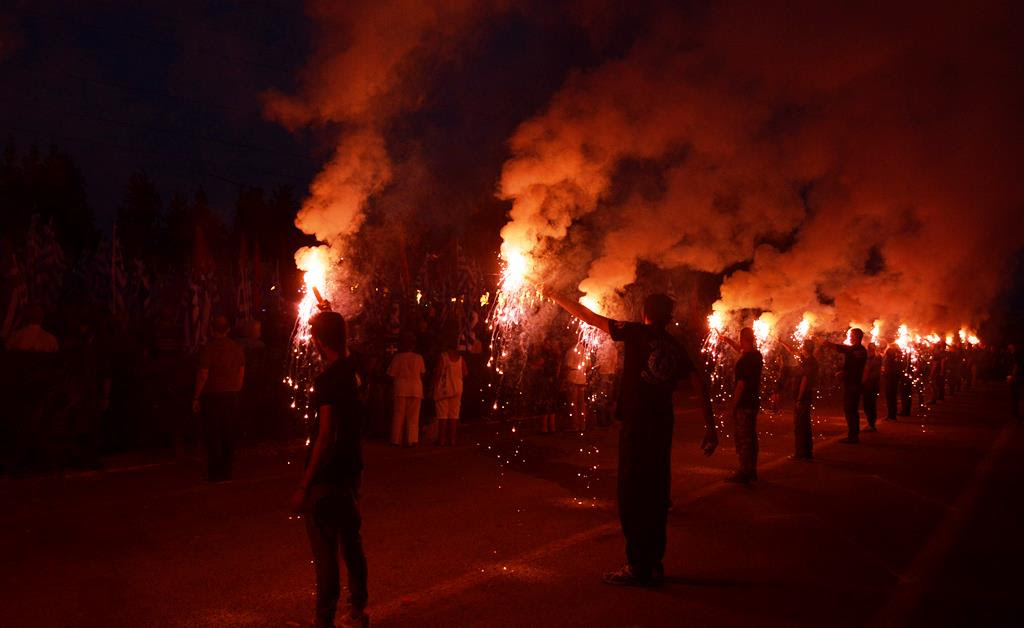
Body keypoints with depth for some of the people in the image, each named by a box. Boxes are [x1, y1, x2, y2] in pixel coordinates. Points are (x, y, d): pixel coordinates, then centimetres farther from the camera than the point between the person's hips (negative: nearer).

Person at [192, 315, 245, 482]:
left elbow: (203, 375, -13)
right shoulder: (237, 348, 5)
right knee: (228, 435, 11)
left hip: (213, 397, -5)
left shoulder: (208, 349, -12)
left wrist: (196, 398, -6)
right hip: (231, 396, 5)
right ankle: (227, 472, 16)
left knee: (213, 435, 1)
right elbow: (241, 373, 9)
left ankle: (215, 473, 3)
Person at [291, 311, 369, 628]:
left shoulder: (328, 379, -21)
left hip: (328, 476, -9)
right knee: (351, 542, 19)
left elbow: (325, 437, -24)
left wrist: (304, 486, -22)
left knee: (325, 551, -1)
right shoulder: (352, 369, 1)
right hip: (352, 471, 9)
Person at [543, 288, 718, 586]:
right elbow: (699, 383, 4)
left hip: (635, 424, -6)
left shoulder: (637, 333, -2)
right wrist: (710, 426, 8)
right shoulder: (677, 348, 11)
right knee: (656, 494, 13)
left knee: (632, 494, -1)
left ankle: (638, 567, -1)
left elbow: (589, 317, 0)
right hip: (663, 426, 6)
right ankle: (654, 564, 20)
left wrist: (553, 296, 10)